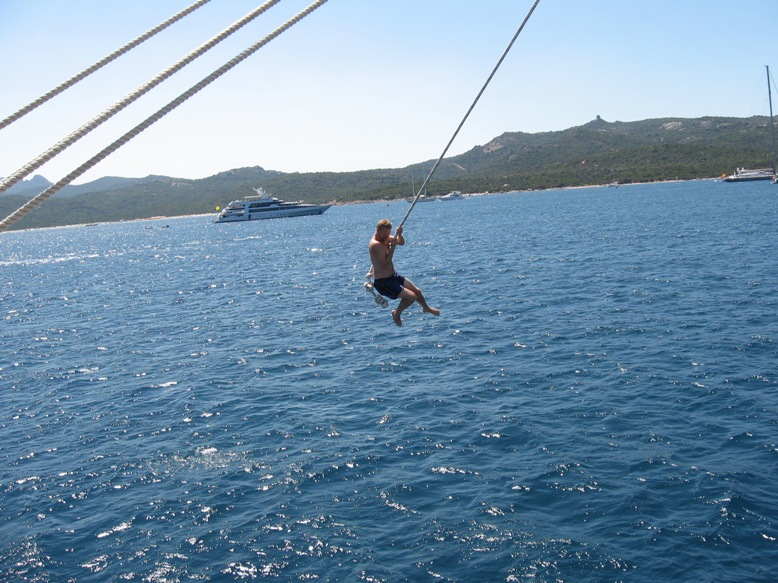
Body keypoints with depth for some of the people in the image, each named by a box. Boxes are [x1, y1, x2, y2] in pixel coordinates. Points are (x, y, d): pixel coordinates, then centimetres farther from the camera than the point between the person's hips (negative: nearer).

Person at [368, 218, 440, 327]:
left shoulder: (385, 238, 3)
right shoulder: (375, 244, -24)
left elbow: (402, 242, 11)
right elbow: (386, 263, -28)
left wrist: (399, 235, -10)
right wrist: (392, 246, -27)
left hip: (393, 276, 10)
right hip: (383, 283, -10)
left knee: (417, 291, 19)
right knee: (411, 296, -16)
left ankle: (426, 308, 49)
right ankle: (397, 314, 9)